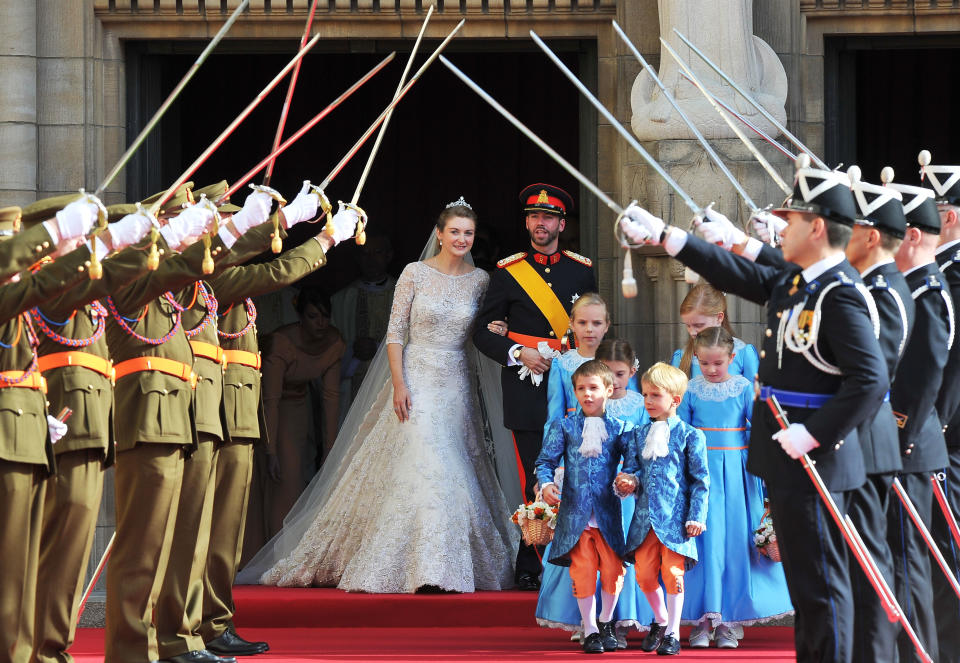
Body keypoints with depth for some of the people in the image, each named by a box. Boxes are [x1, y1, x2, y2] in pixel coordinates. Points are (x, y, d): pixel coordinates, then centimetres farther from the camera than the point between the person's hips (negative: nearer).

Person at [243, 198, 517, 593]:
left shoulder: (480, 280, 7)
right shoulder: (415, 274, -3)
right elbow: (395, 331, -4)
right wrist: (398, 383, -13)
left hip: (456, 384, 3)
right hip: (416, 379, -3)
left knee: (453, 469, -1)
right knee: (419, 465, -12)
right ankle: (427, 569, -10)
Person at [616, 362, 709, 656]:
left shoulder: (690, 436, -2)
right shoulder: (641, 434, 11)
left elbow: (701, 480, -2)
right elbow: (631, 467, 16)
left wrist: (696, 516, -8)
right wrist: (630, 480, -8)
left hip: (675, 518, -4)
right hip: (645, 518, 5)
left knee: (672, 573, -5)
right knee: (644, 573, 4)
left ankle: (673, 633, 6)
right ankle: (660, 621, 27)